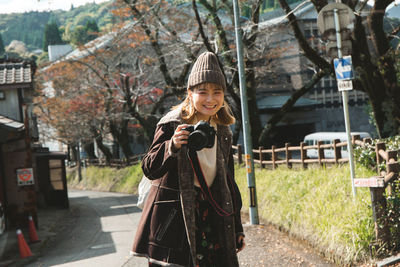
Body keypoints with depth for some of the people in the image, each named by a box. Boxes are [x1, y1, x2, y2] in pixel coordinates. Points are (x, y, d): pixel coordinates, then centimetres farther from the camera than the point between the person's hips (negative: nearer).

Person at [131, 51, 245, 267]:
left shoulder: (222, 133, 12)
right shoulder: (172, 125, -6)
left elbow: (228, 182, 19)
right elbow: (149, 170, -10)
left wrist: (236, 228, 18)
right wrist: (172, 146, -29)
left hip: (210, 215, 5)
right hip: (173, 219, -5)